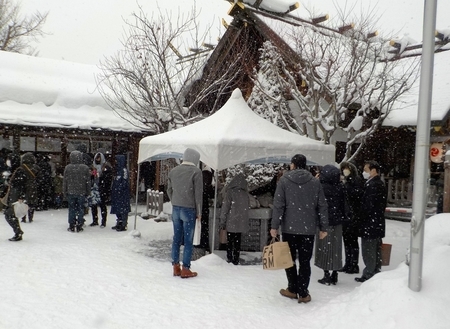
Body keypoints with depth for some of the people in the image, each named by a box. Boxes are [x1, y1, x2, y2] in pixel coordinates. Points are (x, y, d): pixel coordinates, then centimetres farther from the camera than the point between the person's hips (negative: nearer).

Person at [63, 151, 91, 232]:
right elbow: (88, 181, 1)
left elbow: (64, 181, 1)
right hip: (81, 192, 0)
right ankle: (79, 226, 9)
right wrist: (88, 192, 10)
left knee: (72, 209, 7)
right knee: (80, 209, 6)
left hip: (71, 192, 0)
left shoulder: (68, 167, -4)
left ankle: (71, 226, 10)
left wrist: (65, 192, 10)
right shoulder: (85, 168, -4)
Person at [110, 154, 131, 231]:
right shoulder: (118, 170, 16)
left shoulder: (124, 170, -12)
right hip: (116, 193, 9)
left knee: (122, 209, -6)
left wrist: (119, 189, -21)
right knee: (117, 209, 14)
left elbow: (125, 182, -17)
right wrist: (113, 189, 16)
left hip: (122, 193, -9)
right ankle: (119, 223, 23)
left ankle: (123, 225, -3)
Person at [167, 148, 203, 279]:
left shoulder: (173, 171, 8)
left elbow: (169, 190, 12)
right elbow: (198, 194, -9)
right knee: (188, 240, 2)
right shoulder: (196, 171, -10)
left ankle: (176, 267, 17)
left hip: (175, 209, 6)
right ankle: (185, 269, 5)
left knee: (176, 238, 11)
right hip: (189, 210, -5)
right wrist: (199, 212, -1)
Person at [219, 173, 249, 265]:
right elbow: (247, 207, 12)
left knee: (229, 241, 9)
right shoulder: (245, 193, 2)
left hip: (231, 222, -3)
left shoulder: (230, 192, -10)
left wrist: (222, 221, -7)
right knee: (237, 242, 10)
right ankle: (236, 260, 11)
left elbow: (225, 207, -11)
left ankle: (229, 258, 13)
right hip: (241, 222, 3)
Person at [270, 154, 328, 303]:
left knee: (289, 259, 12)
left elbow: (278, 205, -7)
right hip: (308, 228, 2)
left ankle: (293, 289, 18)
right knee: (305, 261, 8)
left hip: (289, 227, -2)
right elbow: (322, 206, 4)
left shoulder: (284, 180, -4)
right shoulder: (315, 182, 3)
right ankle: (303, 293, 10)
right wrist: (323, 227, 10)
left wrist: (274, 226, -3)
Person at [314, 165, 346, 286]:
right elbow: (343, 204, 5)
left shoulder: (321, 187, -14)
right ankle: (334, 275, 18)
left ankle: (327, 276, 8)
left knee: (324, 247, 5)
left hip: (324, 221, -4)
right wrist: (343, 217, 12)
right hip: (337, 221, 4)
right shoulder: (340, 187, 0)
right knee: (336, 247, 12)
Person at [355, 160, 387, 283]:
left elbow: (369, 205, -23)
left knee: (368, 252, -1)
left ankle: (368, 275, 6)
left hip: (370, 224, -10)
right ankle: (376, 274, 27)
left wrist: (361, 218, -11)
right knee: (376, 251, 17)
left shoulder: (372, 185, -20)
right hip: (378, 224, 10)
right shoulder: (380, 184, 11)